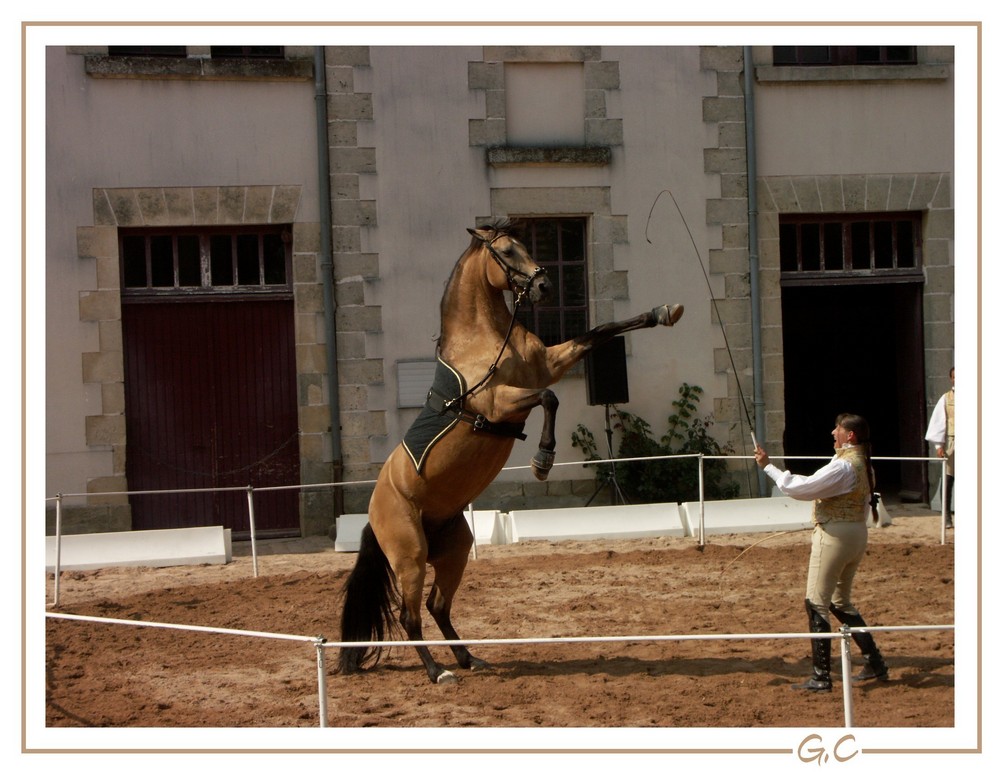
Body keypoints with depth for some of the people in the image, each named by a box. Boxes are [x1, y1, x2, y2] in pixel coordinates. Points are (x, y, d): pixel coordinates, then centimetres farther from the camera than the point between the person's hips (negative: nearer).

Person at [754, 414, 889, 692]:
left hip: (835, 535, -10)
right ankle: (875, 663, 20)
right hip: (857, 534, 10)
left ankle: (820, 677, -5)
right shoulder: (864, 464, 11)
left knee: (817, 604, -4)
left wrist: (768, 467, -16)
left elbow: (801, 488, -24)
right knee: (841, 602, 21)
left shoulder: (843, 466, -20)